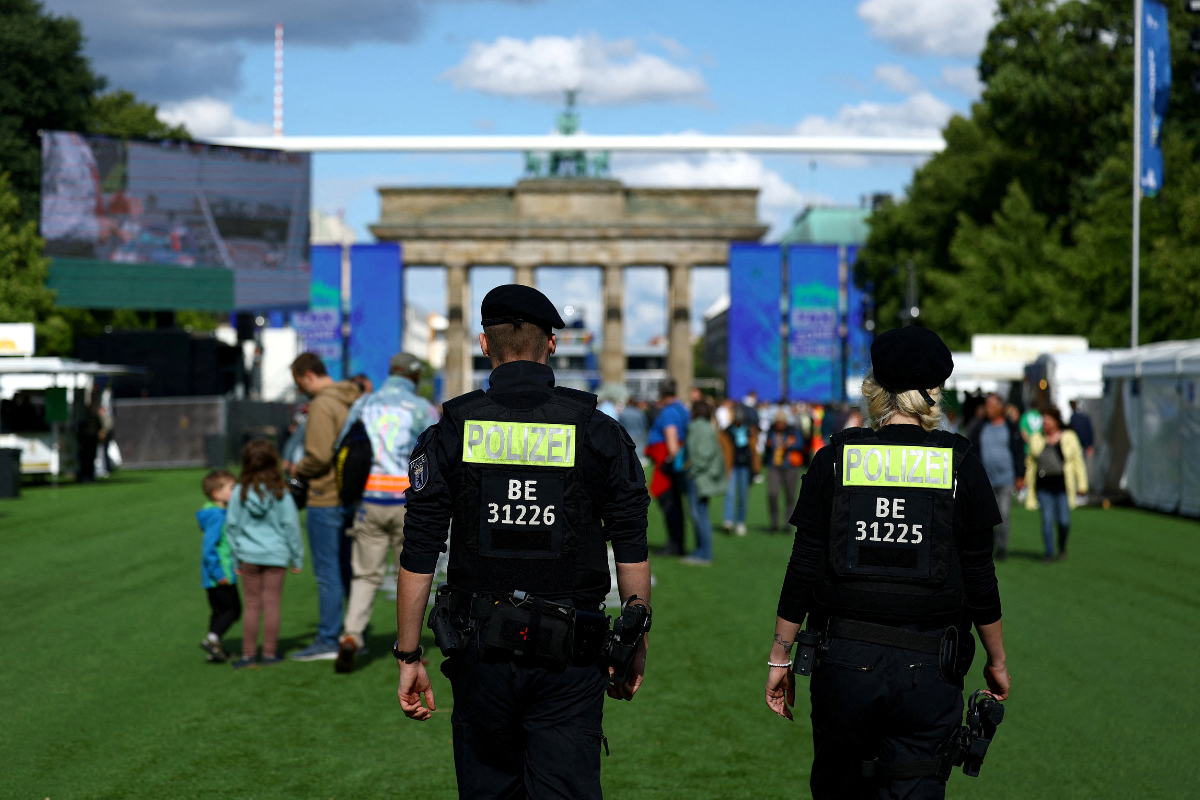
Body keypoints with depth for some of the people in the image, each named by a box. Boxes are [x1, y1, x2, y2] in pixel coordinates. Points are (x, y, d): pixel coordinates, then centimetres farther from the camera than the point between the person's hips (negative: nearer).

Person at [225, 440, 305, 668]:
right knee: (272, 604, 5)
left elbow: (232, 526, 2)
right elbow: (291, 526, -3)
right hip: (276, 555, -1)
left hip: (249, 556, 1)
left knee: (252, 605, 8)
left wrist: (237, 558, 13)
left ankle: (248, 654, 8)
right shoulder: (281, 493, -7)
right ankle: (269, 653, 7)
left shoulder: (240, 492, -4)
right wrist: (296, 558, 6)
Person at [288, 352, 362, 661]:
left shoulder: (321, 406, -15)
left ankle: (328, 641, 1)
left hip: (326, 500, -9)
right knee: (350, 569, 14)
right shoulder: (353, 401, 11)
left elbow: (319, 456, -22)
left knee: (327, 572, -3)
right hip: (352, 496, 9)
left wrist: (297, 469, -3)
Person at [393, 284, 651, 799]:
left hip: (481, 648, 1)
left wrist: (409, 657, 5)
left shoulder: (451, 432, 0)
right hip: (569, 659, -1)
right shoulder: (598, 432, 0)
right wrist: (636, 646, 12)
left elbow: (418, 558, -1)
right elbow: (632, 550, 2)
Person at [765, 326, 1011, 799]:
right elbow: (979, 576, 4)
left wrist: (780, 656, 10)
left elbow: (803, 569, 1)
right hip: (928, 667, 0)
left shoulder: (835, 459, 1)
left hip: (844, 657, 1)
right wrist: (996, 660, 16)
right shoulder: (960, 466, 0)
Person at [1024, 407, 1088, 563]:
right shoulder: (1037, 439, 11)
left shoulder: (1068, 437, 5)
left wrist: (1082, 484, 3)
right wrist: (1027, 480, 18)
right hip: (1043, 485, 2)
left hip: (1062, 485, -2)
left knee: (1064, 520, -4)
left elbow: (1078, 462, 6)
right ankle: (1049, 553, 1)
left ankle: (1062, 548, 21)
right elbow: (1031, 462, 21)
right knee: (1047, 519, -5)